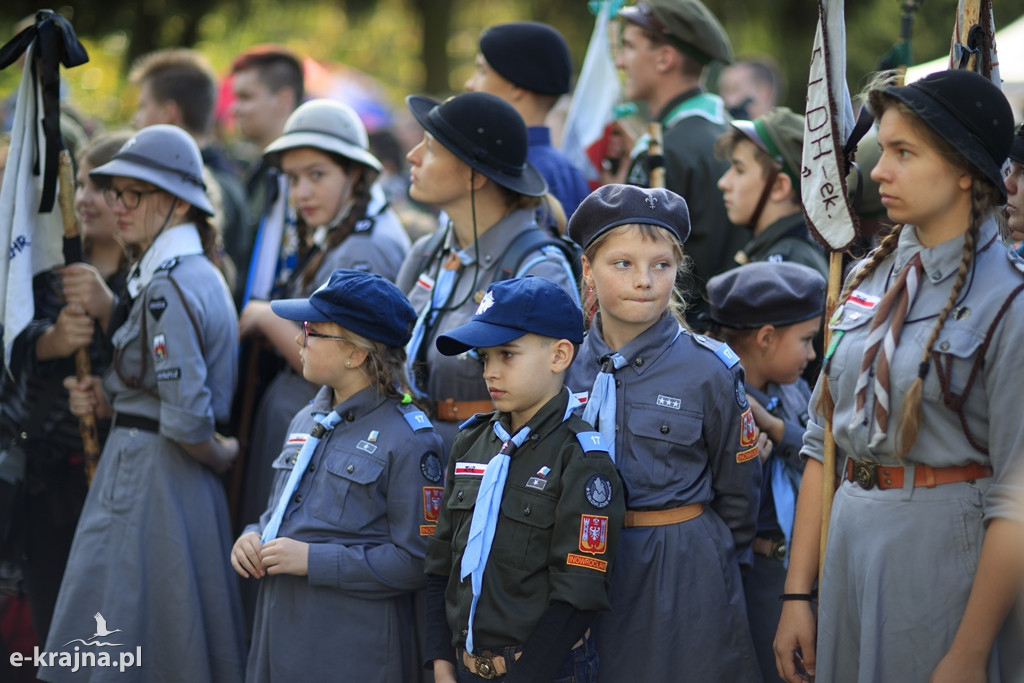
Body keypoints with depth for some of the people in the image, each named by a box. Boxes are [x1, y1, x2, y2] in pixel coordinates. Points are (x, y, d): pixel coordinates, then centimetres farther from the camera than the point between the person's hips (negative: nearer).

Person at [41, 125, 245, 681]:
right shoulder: (201, 274, 12)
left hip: (147, 482, -10)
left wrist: (221, 457, -5)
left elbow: (188, 420, -24)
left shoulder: (167, 287, -18)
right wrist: (106, 399, 3)